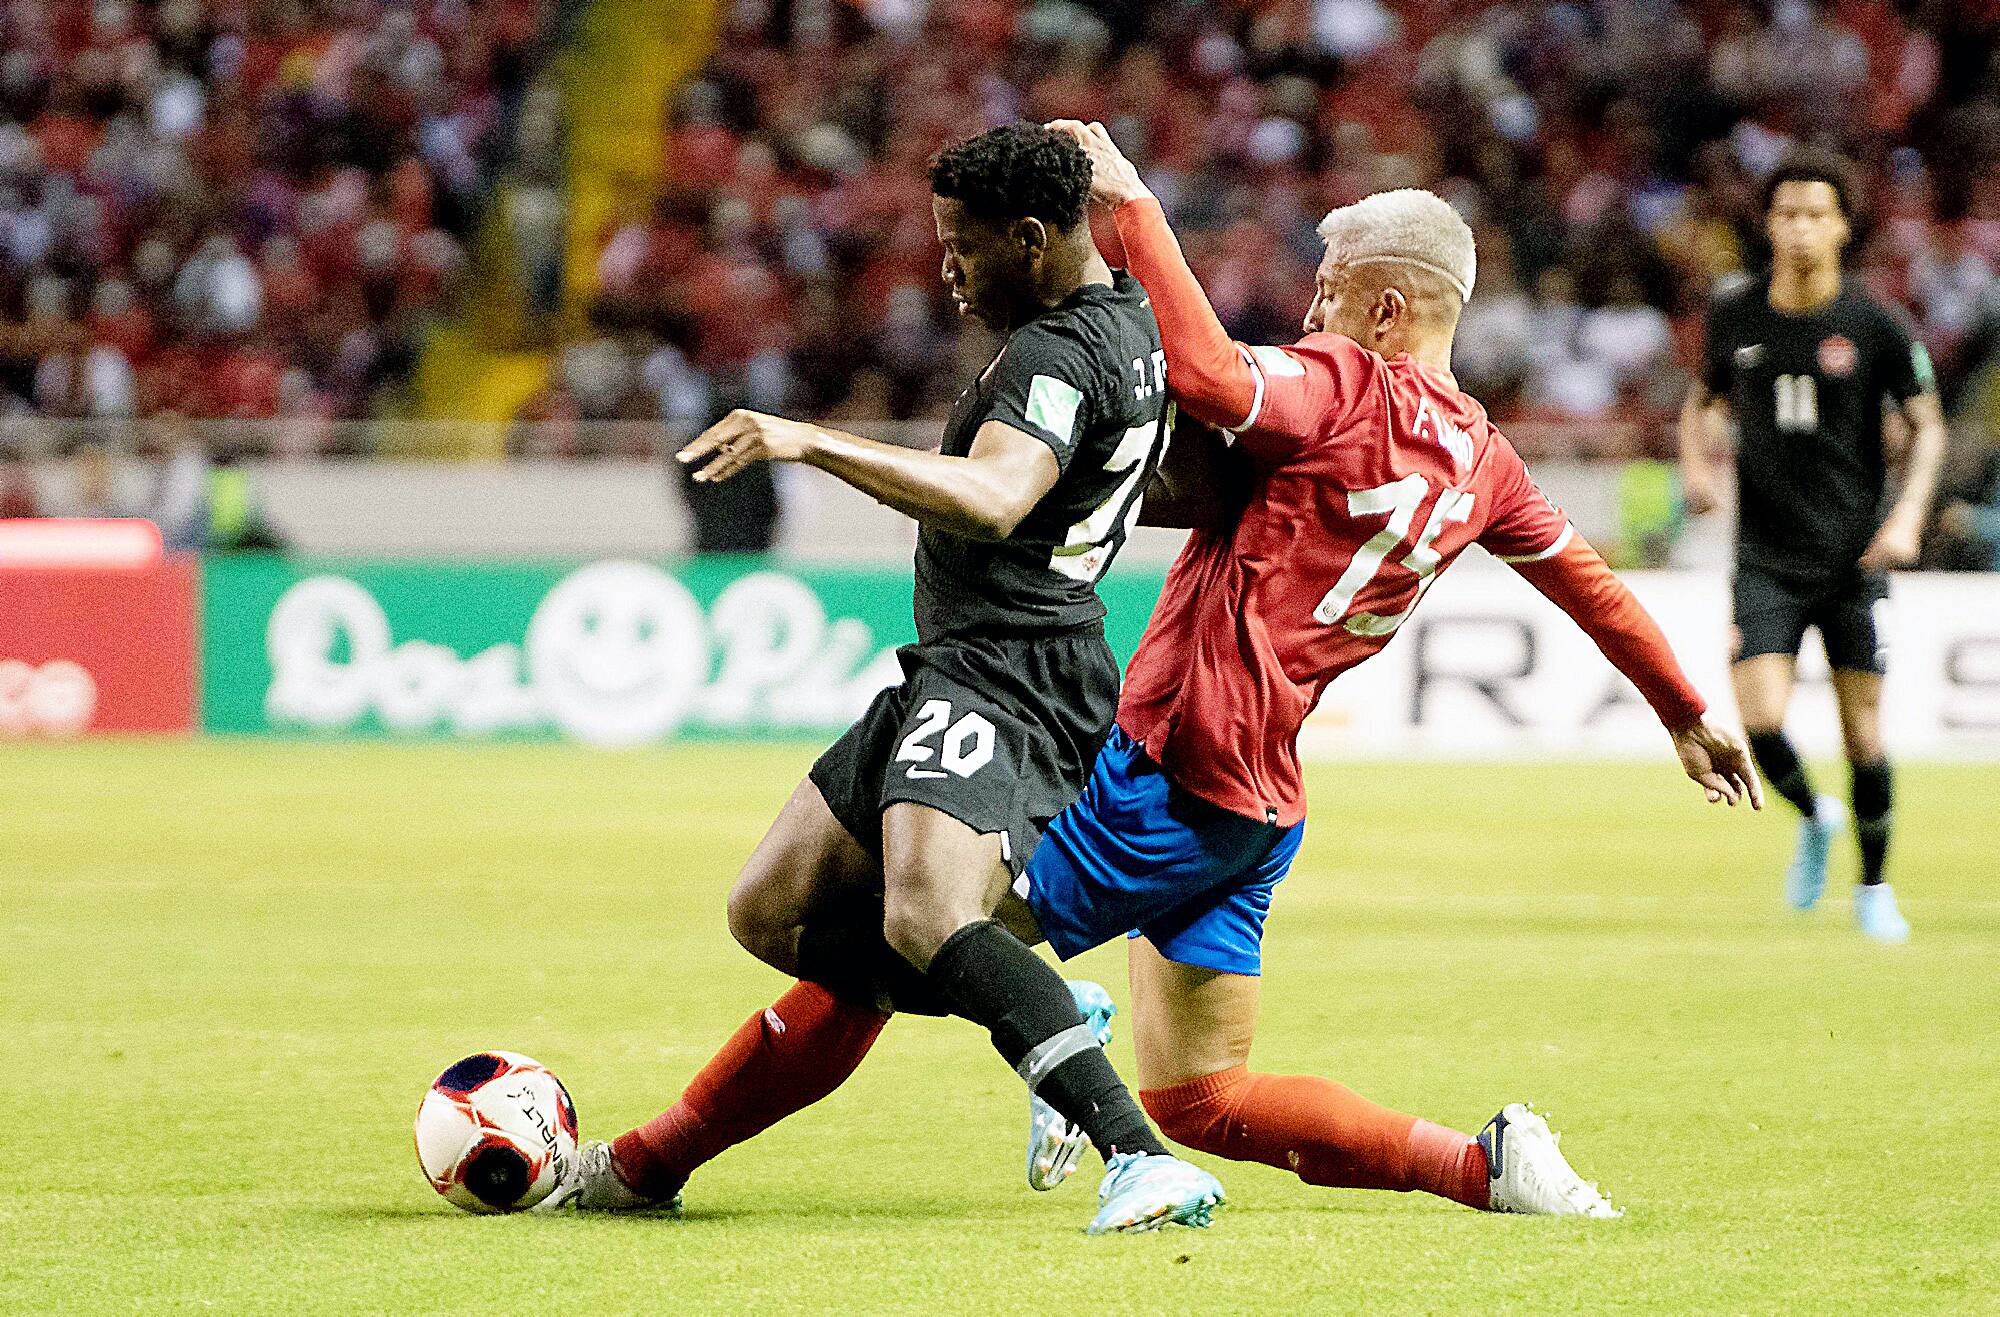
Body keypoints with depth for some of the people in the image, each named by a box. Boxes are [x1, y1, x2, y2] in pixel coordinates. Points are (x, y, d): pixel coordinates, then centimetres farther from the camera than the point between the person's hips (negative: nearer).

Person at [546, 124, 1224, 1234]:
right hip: (955, 675, 11)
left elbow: (992, 500, -34)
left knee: (925, 923, -33)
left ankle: (1142, 1160, -41)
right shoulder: (1125, 320, 16)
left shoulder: (1061, 354, -16)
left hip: (1002, 676, -11)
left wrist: (812, 442, -39)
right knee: (774, 913, 11)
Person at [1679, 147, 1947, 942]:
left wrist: (1908, 515, -11)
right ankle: (1812, 818, 18)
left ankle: (1873, 887, 21)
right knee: (1760, 722, -14)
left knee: (1863, 732, 0)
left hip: (1853, 555, -1)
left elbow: (1927, 426, 3)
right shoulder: (1735, 315, 2)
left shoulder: (1873, 326, -5)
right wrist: (1697, 465, -1)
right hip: (1765, 556, 1)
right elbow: (1704, 399, 19)